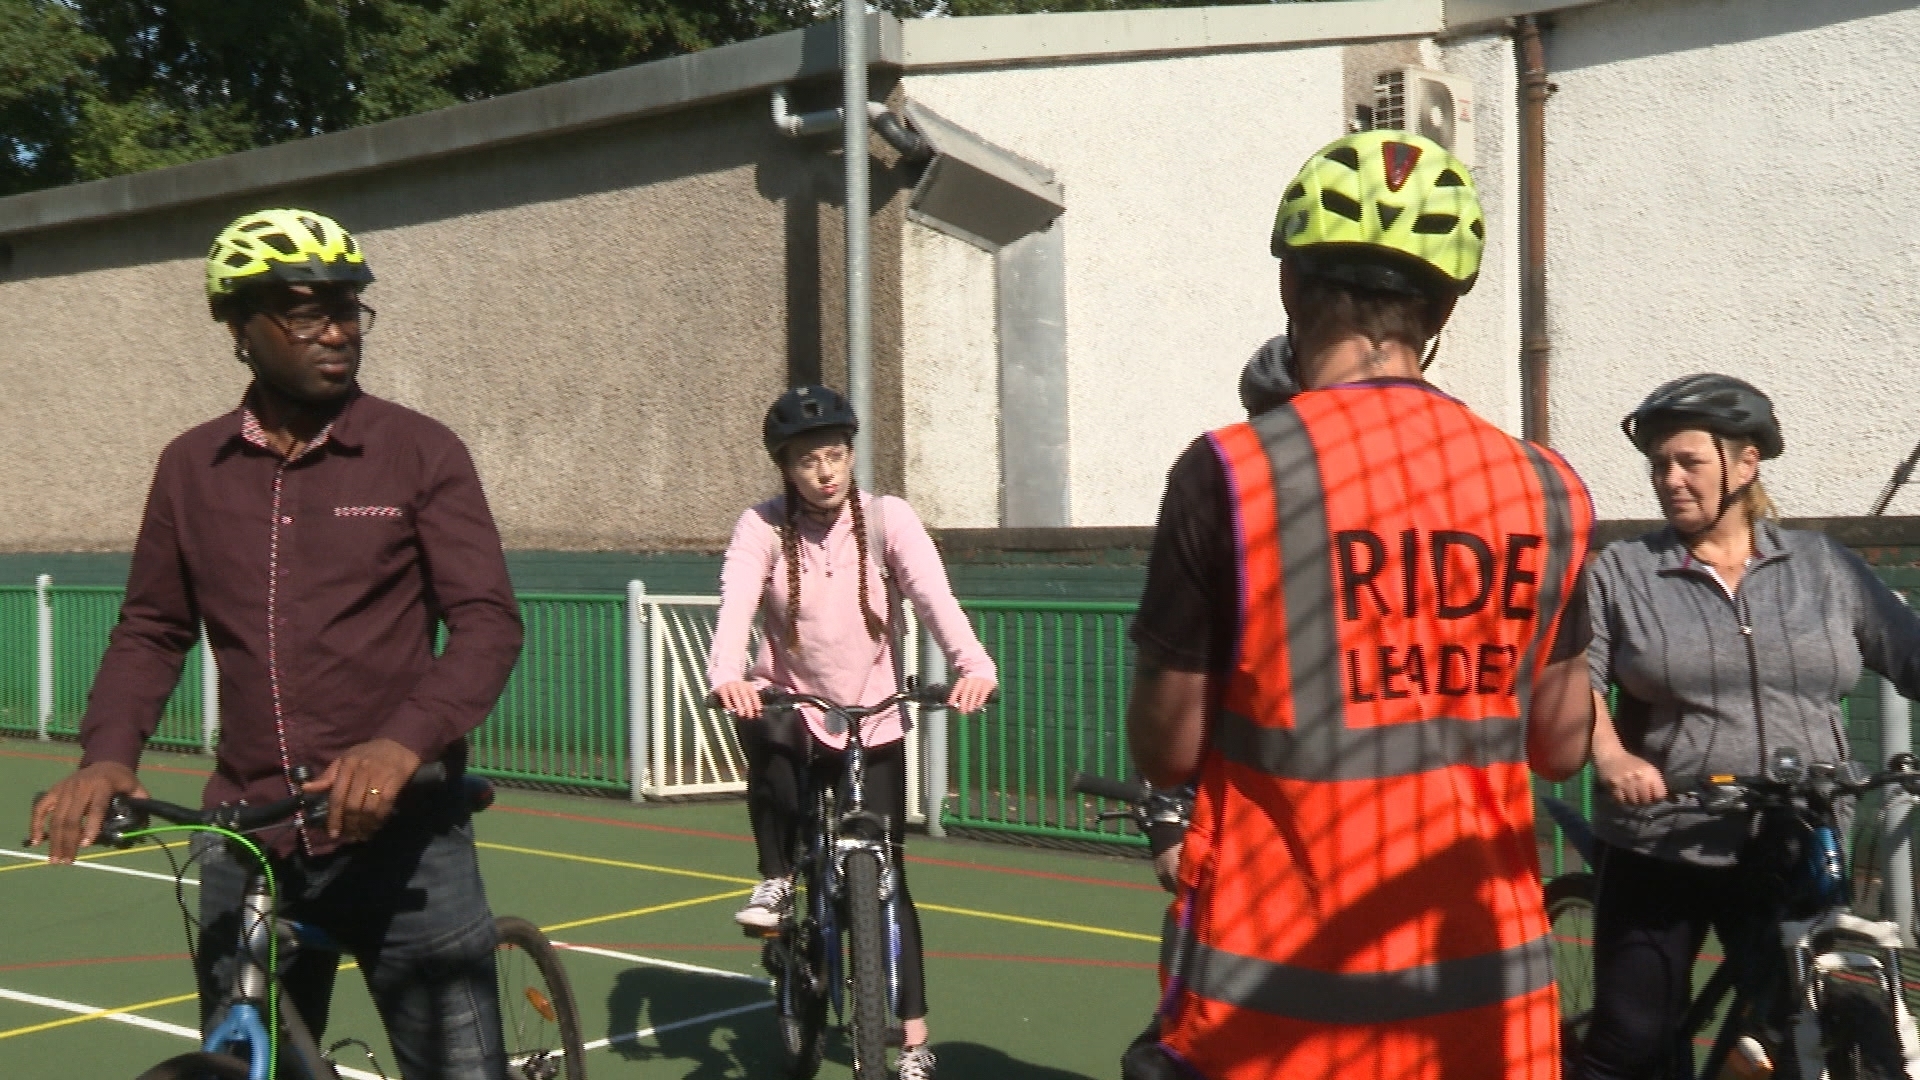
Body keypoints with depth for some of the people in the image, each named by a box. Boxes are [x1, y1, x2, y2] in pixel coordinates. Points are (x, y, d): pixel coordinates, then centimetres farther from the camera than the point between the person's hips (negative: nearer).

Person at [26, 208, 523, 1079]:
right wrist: (107, 755, -6)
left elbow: (488, 622, -9)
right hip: (247, 843, 3)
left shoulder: (419, 452, -3)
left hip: (400, 831, -3)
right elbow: (151, 632, 13)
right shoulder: (191, 468, 7)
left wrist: (404, 743, -26)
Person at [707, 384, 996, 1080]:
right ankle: (777, 880, -13)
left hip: (874, 718, 0)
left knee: (885, 874, 1)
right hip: (792, 703, 0)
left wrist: (973, 664, -43)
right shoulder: (763, 527, -9)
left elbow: (934, 596, -23)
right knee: (765, 734, -36)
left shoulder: (887, 519, -9)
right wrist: (726, 675, -46)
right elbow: (735, 604, -25)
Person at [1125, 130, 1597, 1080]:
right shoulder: (1545, 487, -2)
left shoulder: (1228, 474, -13)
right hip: (1487, 999, 3)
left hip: (1278, 1000, -3)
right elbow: (1561, 745, 6)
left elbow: (1167, 752, -9)